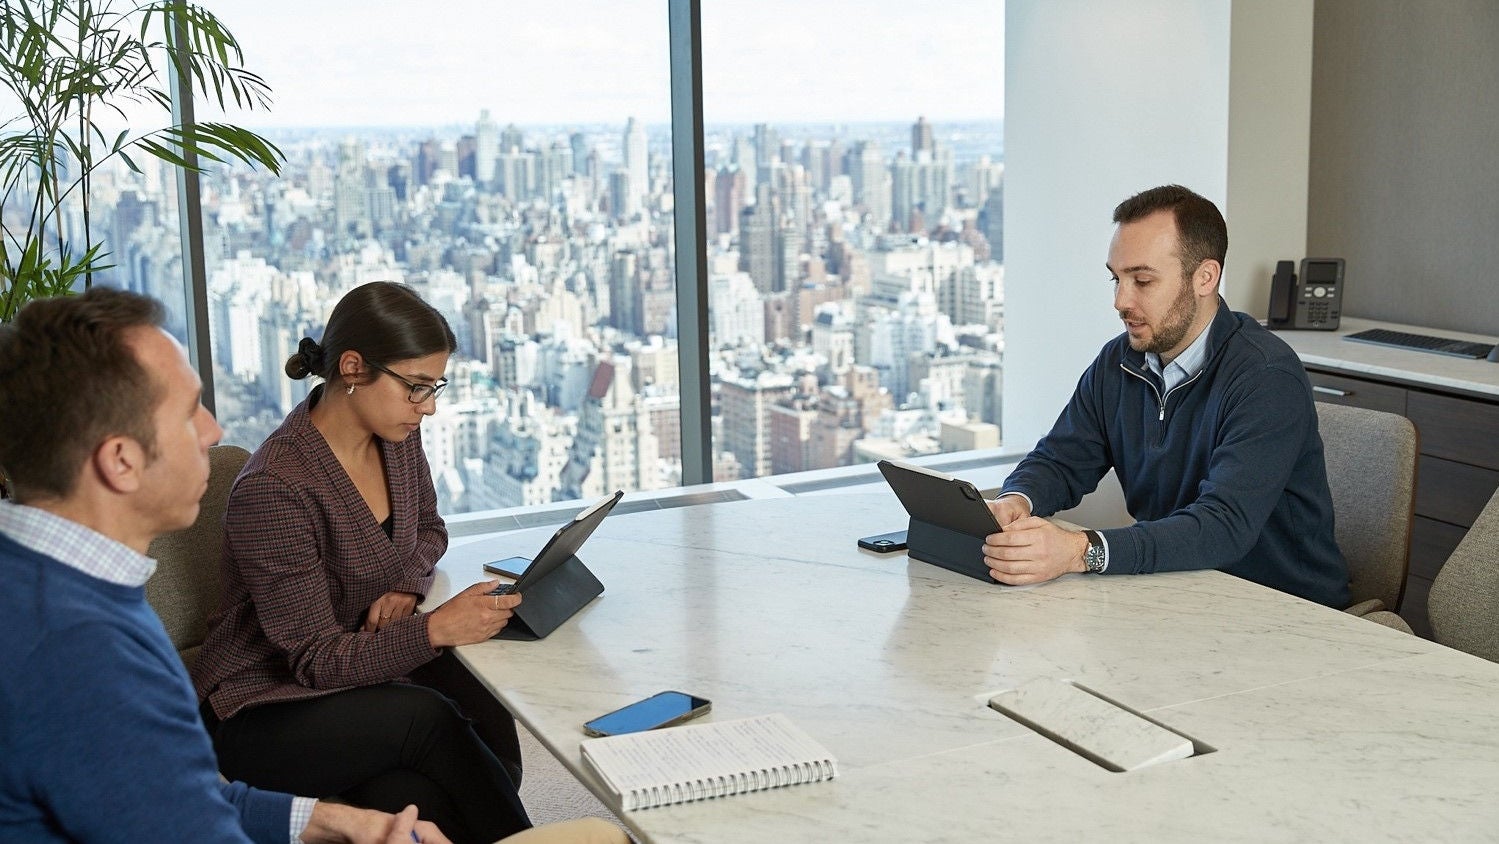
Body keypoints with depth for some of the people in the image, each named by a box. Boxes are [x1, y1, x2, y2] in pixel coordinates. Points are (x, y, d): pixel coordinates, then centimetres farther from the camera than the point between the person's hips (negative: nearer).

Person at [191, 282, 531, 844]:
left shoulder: (396, 438, -2)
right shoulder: (274, 491, -25)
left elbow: (428, 530, 19)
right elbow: (317, 660, -22)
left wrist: (405, 587, -4)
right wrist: (435, 628, -36)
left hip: (366, 665, 6)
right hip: (260, 710, -6)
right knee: (427, 717, -30)